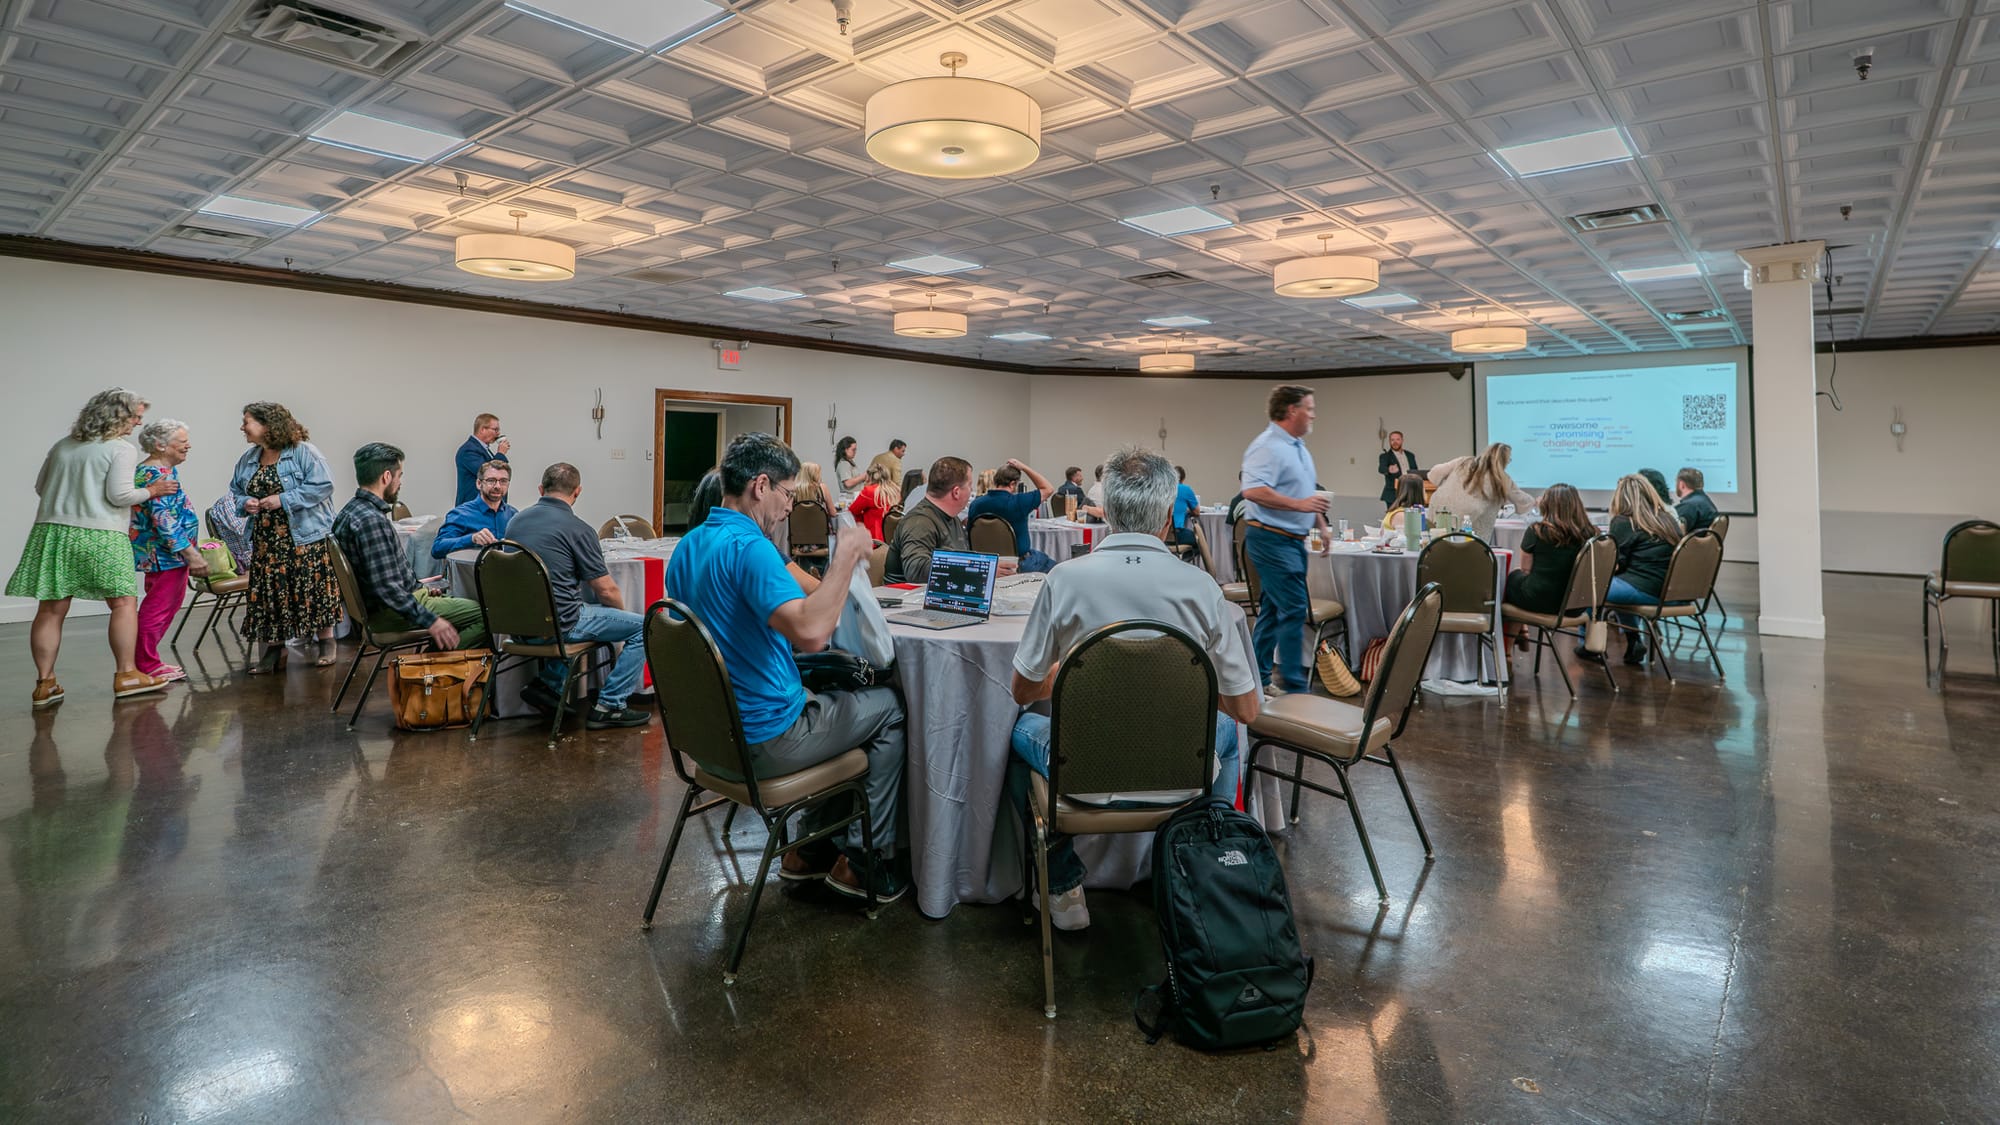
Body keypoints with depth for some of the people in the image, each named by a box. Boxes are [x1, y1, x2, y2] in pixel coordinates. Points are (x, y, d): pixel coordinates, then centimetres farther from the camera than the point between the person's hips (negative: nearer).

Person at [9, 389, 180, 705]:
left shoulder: (62, 446, 15)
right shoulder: (122, 448, -5)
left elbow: (40, 486, 21)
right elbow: (119, 494, -13)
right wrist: (151, 491, 3)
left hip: (51, 531, 6)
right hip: (100, 536, -6)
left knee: (51, 609, 7)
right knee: (124, 602, 4)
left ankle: (45, 684, 11)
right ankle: (126, 674, 6)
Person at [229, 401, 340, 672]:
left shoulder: (302, 452, -9)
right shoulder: (248, 459, 12)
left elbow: (323, 485, -16)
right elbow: (235, 492, 22)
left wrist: (283, 500, -19)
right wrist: (245, 503, -2)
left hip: (305, 537, -6)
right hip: (266, 540, 6)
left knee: (313, 589, -2)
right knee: (269, 591, 6)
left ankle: (326, 643, 12)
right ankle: (272, 650, 16)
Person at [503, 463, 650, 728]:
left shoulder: (516, 520, 9)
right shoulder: (577, 529, -13)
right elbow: (606, 590, -9)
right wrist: (622, 608, 12)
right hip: (559, 624, -8)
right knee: (644, 627, 0)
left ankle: (550, 683, 26)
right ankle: (609, 706, 1)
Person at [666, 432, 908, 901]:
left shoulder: (687, 546, 6)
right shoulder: (748, 546, -24)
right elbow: (810, 632, -37)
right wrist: (847, 555, -27)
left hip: (713, 733, 9)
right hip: (764, 740, -9)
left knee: (833, 699, 30)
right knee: (890, 707, 10)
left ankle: (812, 849, 30)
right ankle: (865, 859, 16)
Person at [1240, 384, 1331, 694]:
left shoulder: (1298, 447, 17)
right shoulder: (1267, 447, -15)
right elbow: (1252, 491, -28)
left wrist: (1321, 525, 20)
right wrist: (1298, 504, -25)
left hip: (1292, 541, 10)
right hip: (1272, 539, -10)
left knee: (1274, 610, 13)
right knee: (1294, 609, -10)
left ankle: (1257, 677, 22)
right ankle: (1293, 685, -5)